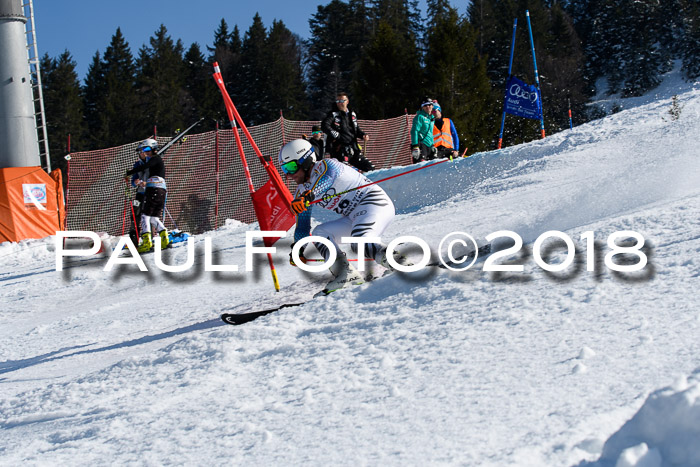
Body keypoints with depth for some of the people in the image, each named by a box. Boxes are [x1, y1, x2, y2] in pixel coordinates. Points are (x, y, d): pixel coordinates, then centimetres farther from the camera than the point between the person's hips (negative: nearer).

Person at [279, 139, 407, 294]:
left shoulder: (325, 165, -12)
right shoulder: (301, 193, 12)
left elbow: (328, 177, -37)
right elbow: (302, 226, 19)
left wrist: (308, 196, -53)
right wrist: (297, 250, 5)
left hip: (375, 201, -9)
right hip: (354, 217, 9)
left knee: (358, 242, -33)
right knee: (320, 232, -6)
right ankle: (347, 274, -20)